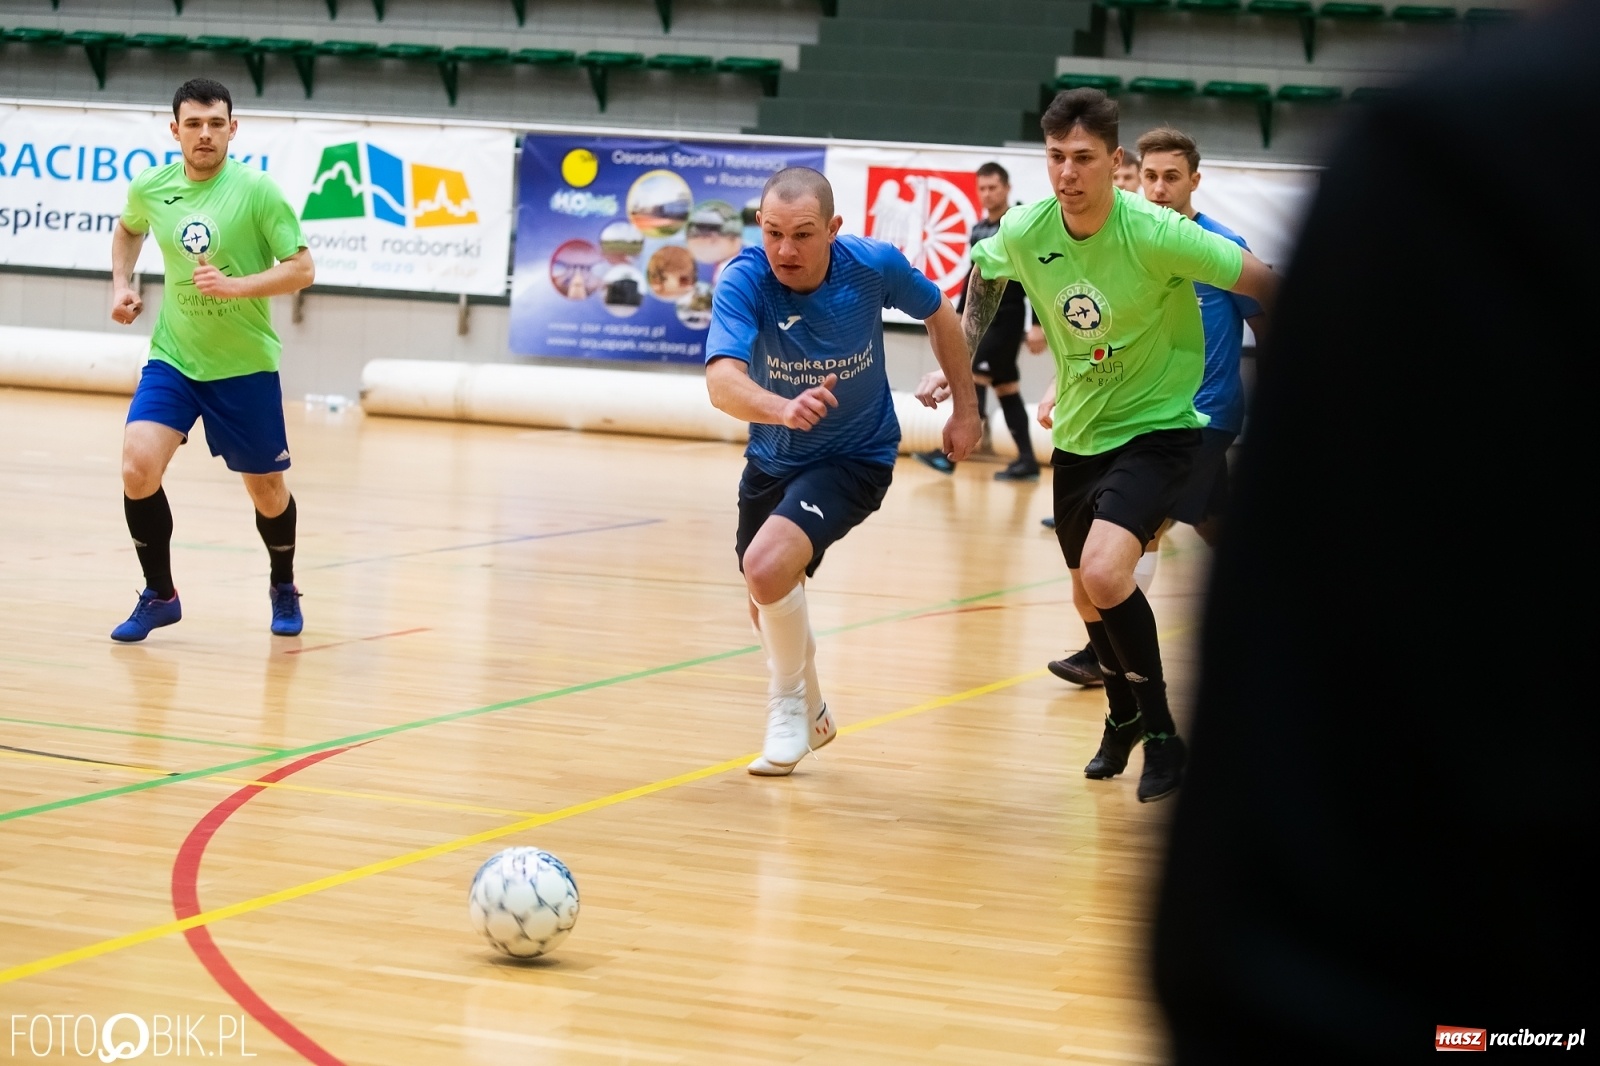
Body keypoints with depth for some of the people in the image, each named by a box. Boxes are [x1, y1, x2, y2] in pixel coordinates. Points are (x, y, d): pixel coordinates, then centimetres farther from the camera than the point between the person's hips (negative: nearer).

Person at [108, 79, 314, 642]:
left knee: (267, 490, 9)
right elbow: (128, 228, 21)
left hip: (245, 366, -2)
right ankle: (159, 595, 1)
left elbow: (301, 269, -15)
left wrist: (237, 285, -28)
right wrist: (122, 284, 7)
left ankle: (283, 589, 38)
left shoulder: (257, 190, -15)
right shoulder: (150, 188, -3)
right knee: (138, 468, -18)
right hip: (171, 358, 2)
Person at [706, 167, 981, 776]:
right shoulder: (744, 280, -26)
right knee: (768, 609, 19)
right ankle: (811, 715, 49)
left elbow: (939, 314, 0)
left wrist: (966, 410, 4)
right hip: (773, 458, 3)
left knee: (768, 565, -27)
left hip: (856, 456, -3)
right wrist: (782, 408, -61)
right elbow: (723, 381, -41)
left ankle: (791, 704, -1)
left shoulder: (874, 266, -22)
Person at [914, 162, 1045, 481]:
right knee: (1006, 386, 8)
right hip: (981, 318, 8)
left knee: (974, 377, -15)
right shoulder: (978, 230, 13)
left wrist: (1037, 324, -19)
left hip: (1006, 318, -8)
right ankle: (1027, 461, 11)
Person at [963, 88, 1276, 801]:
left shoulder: (1157, 235, -24)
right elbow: (984, 275, 15)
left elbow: (1269, 288, -18)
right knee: (1089, 596, 19)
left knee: (1104, 573, -27)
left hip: (1157, 428, -6)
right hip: (1077, 434, 6)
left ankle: (1162, 733, -9)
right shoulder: (1024, 234, -10)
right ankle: (1123, 716, 49)